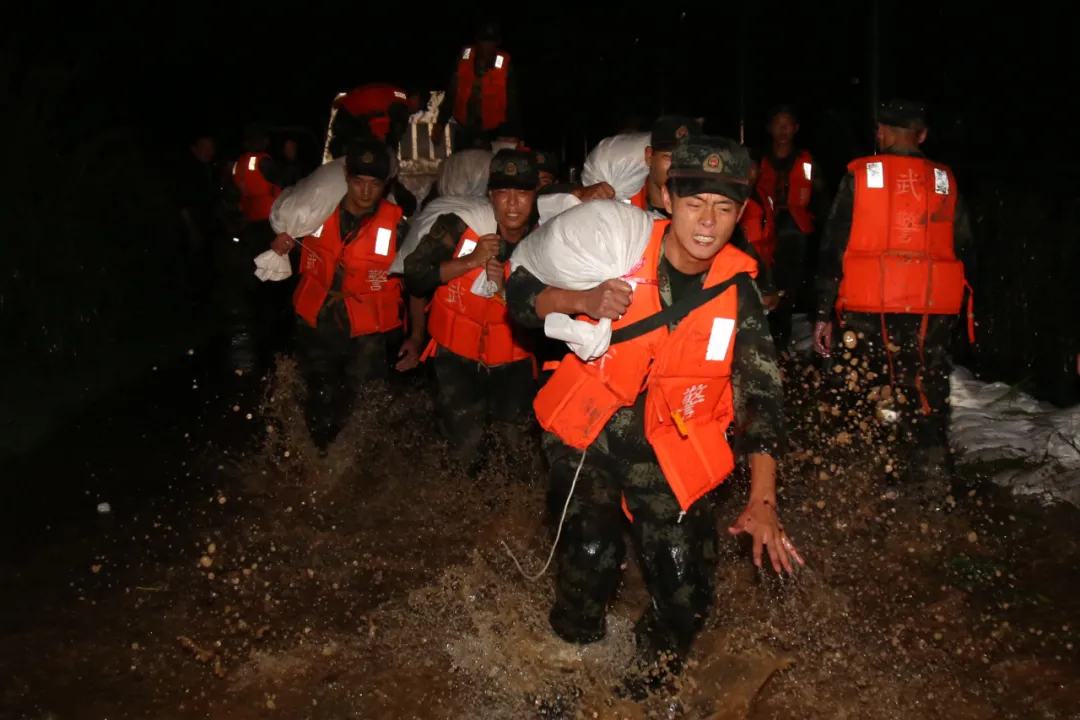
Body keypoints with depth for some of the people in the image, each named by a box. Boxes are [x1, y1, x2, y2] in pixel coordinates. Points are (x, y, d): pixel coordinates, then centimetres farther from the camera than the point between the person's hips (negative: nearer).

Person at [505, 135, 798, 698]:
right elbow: (521, 293, -5)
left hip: (670, 446, 1)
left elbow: (761, 393, -9)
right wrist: (581, 300, -26)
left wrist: (762, 500, -18)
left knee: (687, 596, -1)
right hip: (588, 431, -1)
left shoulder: (737, 290, -7)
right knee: (590, 561, -6)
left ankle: (651, 682, 33)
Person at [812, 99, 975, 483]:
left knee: (865, 401, 9)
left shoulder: (859, 175, 3)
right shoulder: (945, 181, 9)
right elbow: (965, 252, 13)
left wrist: (823, 313, 2)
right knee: (926, 406, 9)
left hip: (868, 308, -2)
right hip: (932, 310, 2)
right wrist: (948, 302, 23)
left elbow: (833, 247, 0)